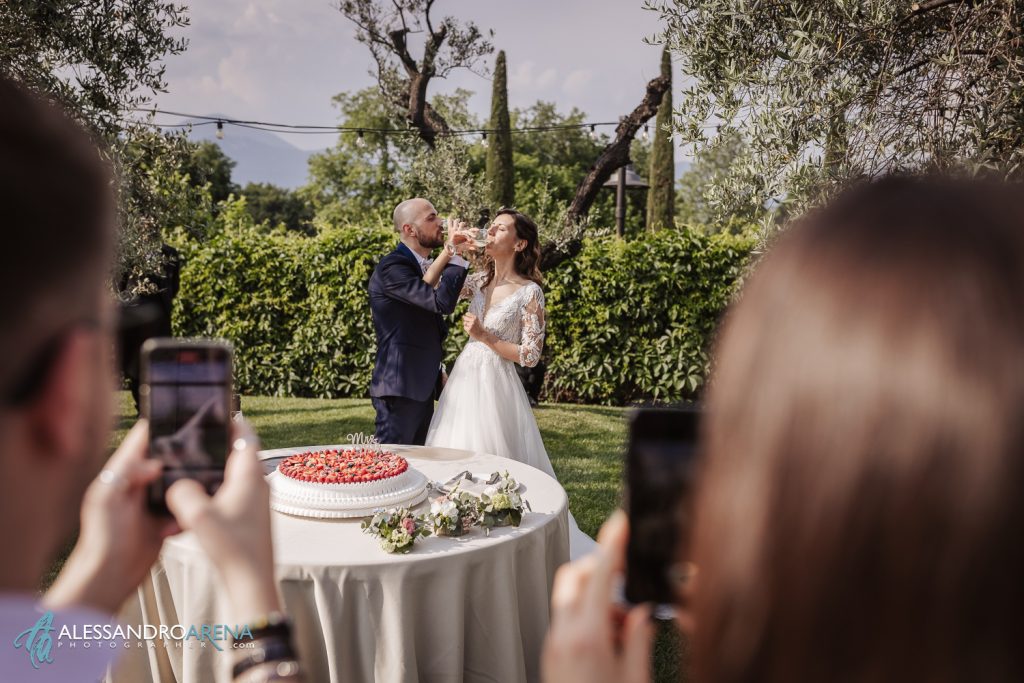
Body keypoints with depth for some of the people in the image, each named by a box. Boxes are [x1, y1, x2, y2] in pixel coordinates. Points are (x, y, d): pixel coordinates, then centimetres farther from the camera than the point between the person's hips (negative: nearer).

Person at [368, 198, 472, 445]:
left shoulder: (423, 264, 15)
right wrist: (455, 254, -18)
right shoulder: (391, 267, -16)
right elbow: (442, 302, -27)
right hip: (399, 388, -9)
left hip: (423, 386, 9)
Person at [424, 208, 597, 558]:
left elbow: (530, 356, -11)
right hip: (464, 379, 6)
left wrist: (485, 337, -15)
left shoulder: (530, 292, -9)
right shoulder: (479, 281, 8)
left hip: (495, 385, -6)